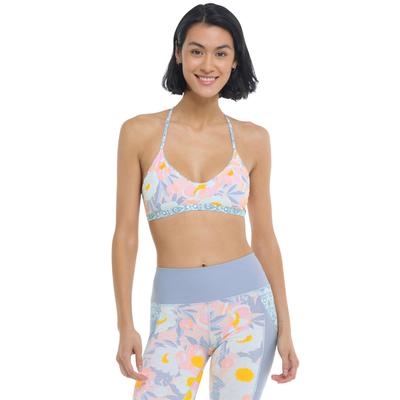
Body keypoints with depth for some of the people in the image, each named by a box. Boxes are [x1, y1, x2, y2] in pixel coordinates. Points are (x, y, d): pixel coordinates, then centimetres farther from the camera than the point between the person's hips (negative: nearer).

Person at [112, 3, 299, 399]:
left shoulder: (252, 139, 4)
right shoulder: (140, 132, 0)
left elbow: (264, 236, 8)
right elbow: (125, 234, 1)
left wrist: (284, 326, 5)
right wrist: (125, 326, -4)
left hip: (246, 306, 1)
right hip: (175, 314, -1)